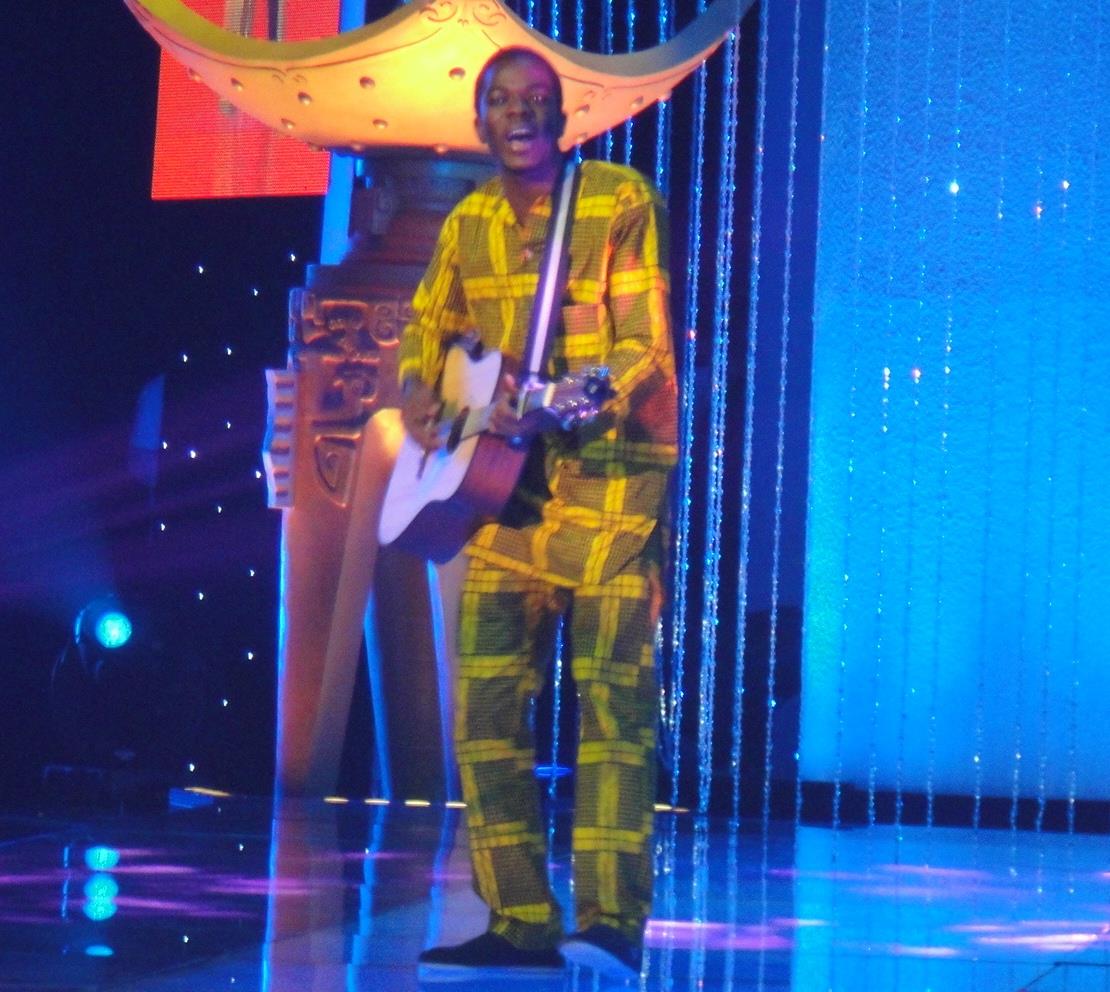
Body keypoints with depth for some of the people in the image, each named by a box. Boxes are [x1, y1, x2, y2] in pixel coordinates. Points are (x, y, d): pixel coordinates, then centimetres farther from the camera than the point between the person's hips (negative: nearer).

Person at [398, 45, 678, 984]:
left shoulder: (621, 201, -5)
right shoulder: (470, 223, 12)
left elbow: (646, 345, -12)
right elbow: (426, 333, 24)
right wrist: (422, 409, 3)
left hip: (611, 475, -6)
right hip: (507, 484, 6)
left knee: (612, 689, -12)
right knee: (487, 701, 1)